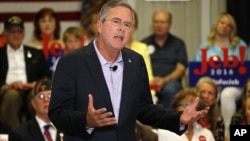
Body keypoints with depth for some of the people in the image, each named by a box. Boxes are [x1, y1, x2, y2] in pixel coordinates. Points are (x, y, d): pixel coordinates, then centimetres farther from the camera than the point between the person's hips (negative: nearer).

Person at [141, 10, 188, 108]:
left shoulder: (178, 44, 16)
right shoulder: (144, 43, 18)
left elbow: (181, 69, 6)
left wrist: (165, 80, -12)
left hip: (170, 82, 0)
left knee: (170, 89, -38)